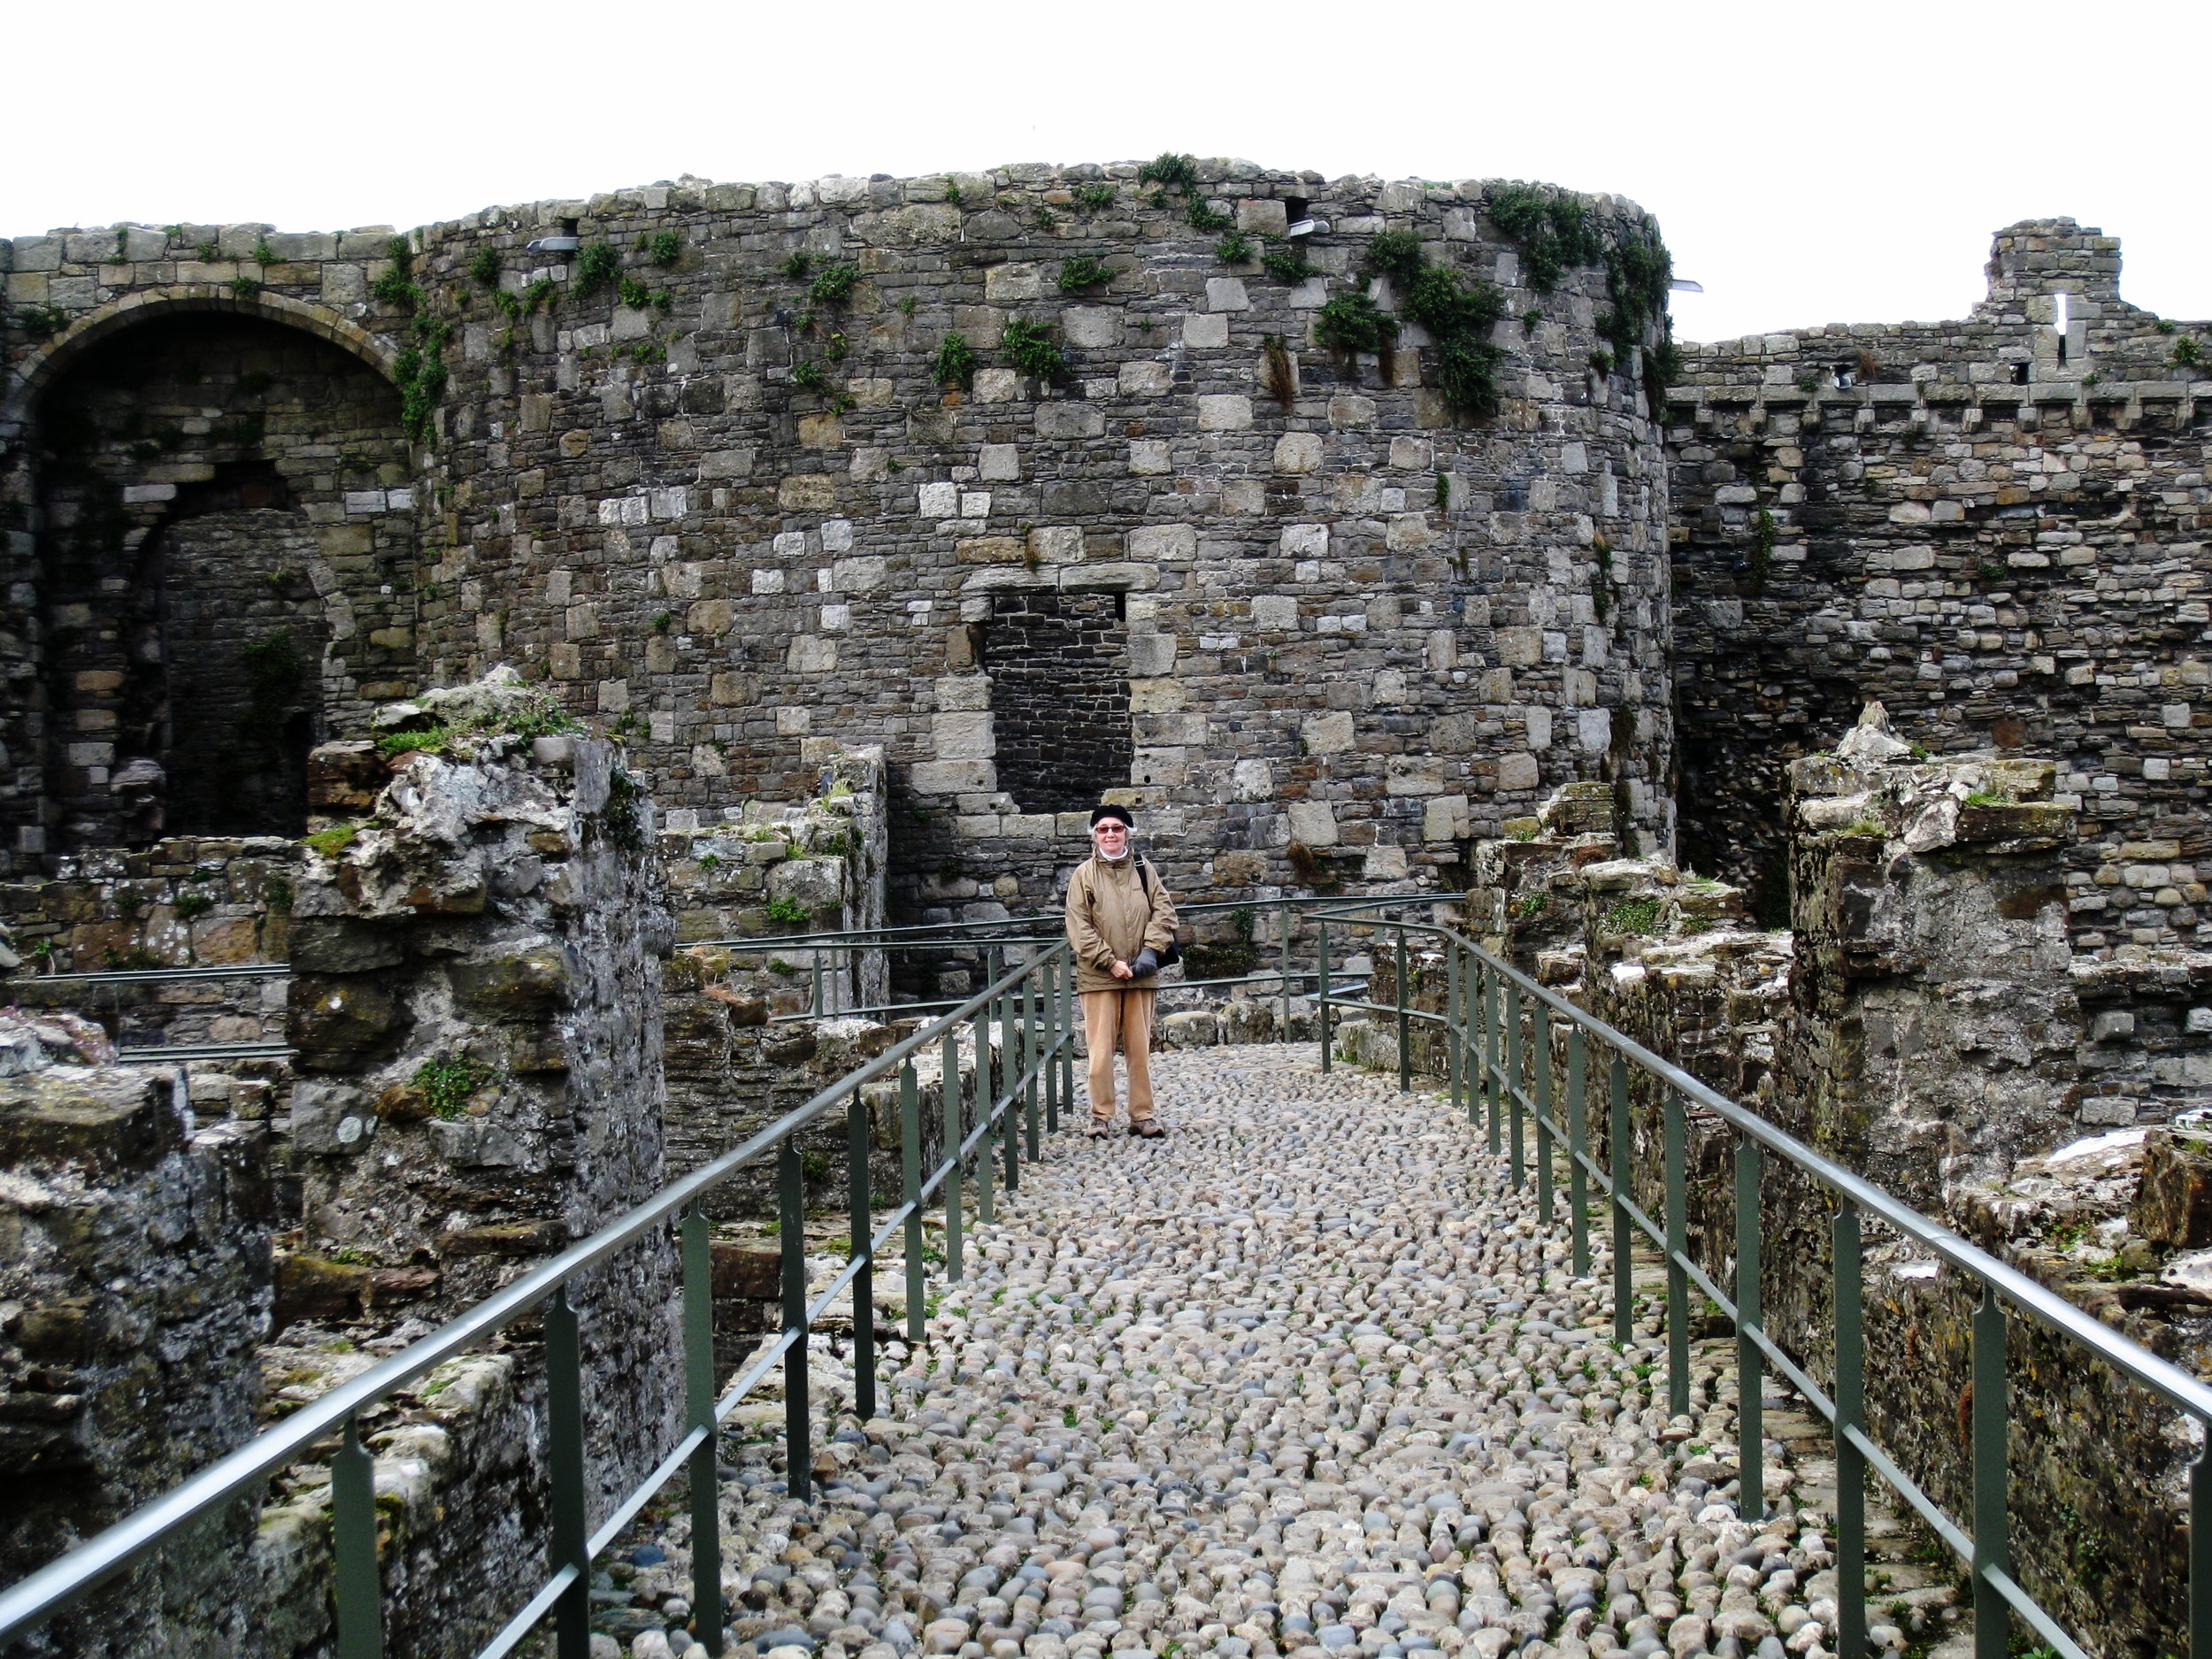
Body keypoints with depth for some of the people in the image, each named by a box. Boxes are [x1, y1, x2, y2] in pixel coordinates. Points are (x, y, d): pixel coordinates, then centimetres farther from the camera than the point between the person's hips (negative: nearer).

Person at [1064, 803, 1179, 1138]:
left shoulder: (1143, 869, 8)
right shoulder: (1084, 874, 0)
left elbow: (1164, 910, 7)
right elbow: (1079, 928, -5)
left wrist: (1151, 950, -8)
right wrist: (1111, 962, -12)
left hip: (1141, 974, 2)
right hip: (1098, 977, -2)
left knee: (1141, 1048, 7)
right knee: (1101, 1048, -2)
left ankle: (1142, 1116, 14)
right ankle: (1101, 1116, 9)